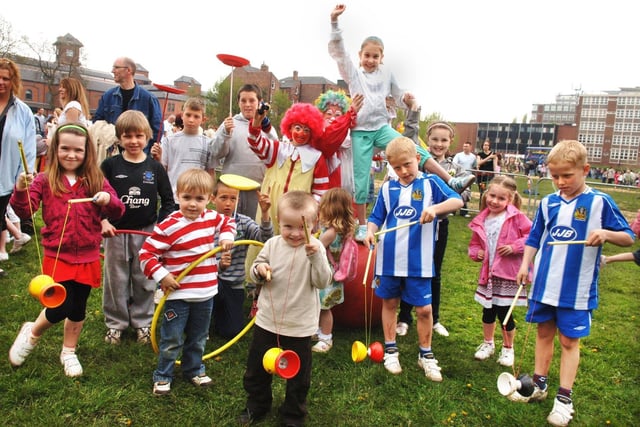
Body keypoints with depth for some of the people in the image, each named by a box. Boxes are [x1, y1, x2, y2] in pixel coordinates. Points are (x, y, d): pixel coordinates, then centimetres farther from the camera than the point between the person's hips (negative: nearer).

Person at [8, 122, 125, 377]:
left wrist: (109, 200, -24)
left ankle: (69, 352, 38)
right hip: (57, 256, -2)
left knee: (78, 309, 14)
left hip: (87, 257, 2)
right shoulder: (44, 181, -4)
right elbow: (24, 212, -9)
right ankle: (31, 333, 30)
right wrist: (20, 190, -27)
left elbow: (117, 213, -3)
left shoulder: (96, 181, 0)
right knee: (60, 308, -4)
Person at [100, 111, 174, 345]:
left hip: (147, 233, 0)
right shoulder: (110, 165, -3)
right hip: (116, 232, 0)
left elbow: (168, 199, 4)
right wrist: (103, 221, -11)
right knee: (115, 280, 12)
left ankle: (142, 322, 28)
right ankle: (115, 323, 29)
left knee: (144, 281, 11)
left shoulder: (155, 167, -1)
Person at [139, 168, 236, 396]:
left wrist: (226, 236, 2)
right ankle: (162, 376, 28)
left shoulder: (211, 217, -1)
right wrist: (162, 276, -21)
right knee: (172, 340, 8)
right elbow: (146, 253, -14)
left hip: (206, 293, 5)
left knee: (198, 338, 21)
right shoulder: (169, 226, -17)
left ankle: (194, 369, 41)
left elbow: (228, 222, 20)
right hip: (179, 294, -5)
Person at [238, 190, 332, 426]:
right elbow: (254, 272, 7)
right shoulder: (272, 244, -3)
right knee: (256, 369, 20)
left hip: (299, 327, -3)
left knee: (298, 376, 14)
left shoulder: (315, 248, -11)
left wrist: (315, 256, -33)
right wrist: (259, 270, -16)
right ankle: (257, 406, 45)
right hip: (267, 321, 4)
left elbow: (323, 282, -21)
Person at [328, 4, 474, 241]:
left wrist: (406, 99, -7)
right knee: (361, 179, -1)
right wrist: (334, 21, -22)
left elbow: (397, 97, 17)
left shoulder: (386, 74, 10)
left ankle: (451, 182, -19)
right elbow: (337, 51, -10)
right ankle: (362, 226, 10)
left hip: (382, 127, 2)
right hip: (360, 132, -2)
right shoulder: (353, 73, 3)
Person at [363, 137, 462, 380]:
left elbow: (457, 201, -13)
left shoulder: (431, 183, -2)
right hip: (389, 259, 3)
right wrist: (371, 231, -13)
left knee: (424, 309, 4)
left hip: (419, 262, -2)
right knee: (389, 303, 14)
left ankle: (426, 355, 25)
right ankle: (390, 350, 32)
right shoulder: (387, 188, 5)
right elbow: (376, 217, 8)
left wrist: (435, 208, -31)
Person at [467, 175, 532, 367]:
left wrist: (514, 247, -20)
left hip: (508, 274, -4)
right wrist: (475, 253, -4)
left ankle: (508, 348, 28)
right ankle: (488, 343, 39)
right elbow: (474, 243, 16)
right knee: (488, 312, 16)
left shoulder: (516, 217, -10)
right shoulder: (481, 221, 3)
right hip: (488, 273, 4)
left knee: (505, 314, 4)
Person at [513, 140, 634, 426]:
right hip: (544, 284, 4)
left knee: (569, 340, 6)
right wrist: (525, 264, 0)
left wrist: (606, 234, -25)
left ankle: (564, 399, 19)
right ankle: (539, 385, 31)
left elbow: (628, 238, -5)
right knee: (544, 333, 16)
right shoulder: (548, 203, 4)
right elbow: (534, 238, 12)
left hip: (576, 289, -4)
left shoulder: (599, 202, -8)